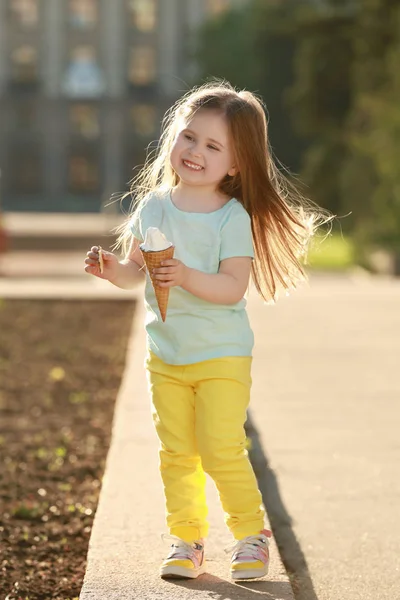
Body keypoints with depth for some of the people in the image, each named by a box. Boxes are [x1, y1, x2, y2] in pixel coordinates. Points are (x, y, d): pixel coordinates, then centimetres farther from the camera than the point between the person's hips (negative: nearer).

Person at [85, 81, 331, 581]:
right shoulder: (153, 205, 0)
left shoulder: (233, 218, -14)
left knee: (222, 451, -7)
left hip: (222, 356, -4)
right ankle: (185, 540, 20)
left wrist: (187, 277, -35)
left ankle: (251, 535, 12)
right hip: (166, 357, 5)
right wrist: (111, 270, -16)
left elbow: (233, 287, -21)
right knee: (176, 454, 9)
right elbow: (133, 272, 5)